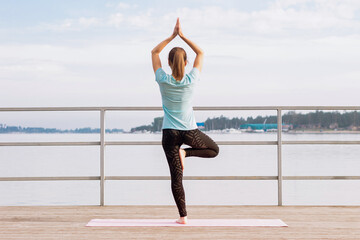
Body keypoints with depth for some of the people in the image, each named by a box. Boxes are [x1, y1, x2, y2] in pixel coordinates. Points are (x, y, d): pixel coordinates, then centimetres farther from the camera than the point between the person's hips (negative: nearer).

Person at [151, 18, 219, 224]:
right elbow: (201, 53, 6)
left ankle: (183, 216, 0)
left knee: (176, 176, 3)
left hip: (170, 133, 1)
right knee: (214, 149, 26)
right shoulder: (191, 80, -8)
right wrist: (182, 35, 5)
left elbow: (154, 52, 6)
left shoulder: (163, 81, -8)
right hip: (190, 131, -1)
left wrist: (172, 35, 6)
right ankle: (185, 152, 1)